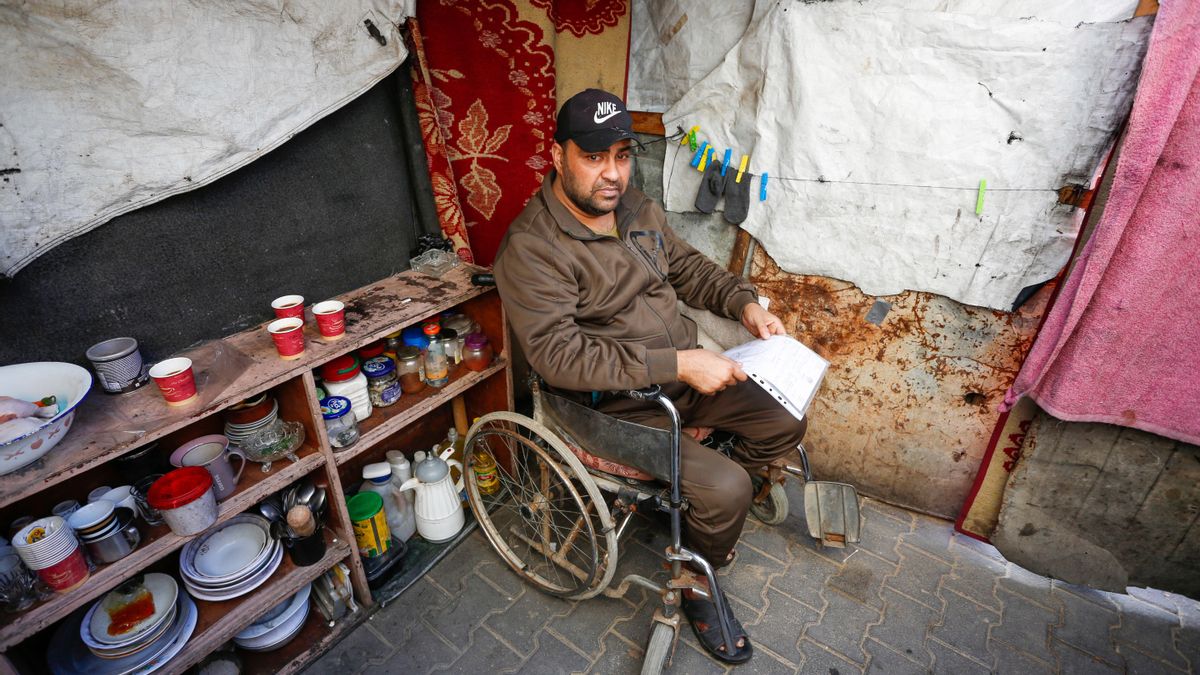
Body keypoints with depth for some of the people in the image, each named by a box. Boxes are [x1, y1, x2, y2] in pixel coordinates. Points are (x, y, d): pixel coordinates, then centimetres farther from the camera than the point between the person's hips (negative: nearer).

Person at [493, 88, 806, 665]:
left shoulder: (638, 208, 6)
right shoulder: (531, 248, -19)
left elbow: (688, 267, 17)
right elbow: (560, 356, -28)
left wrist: (744, 303, -2)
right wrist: (678, 363, -30)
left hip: (684, 372, 8)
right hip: (617, 406, -7)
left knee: (785, 424, 4)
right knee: (726, 487, -19)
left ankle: (692, 495, 25)